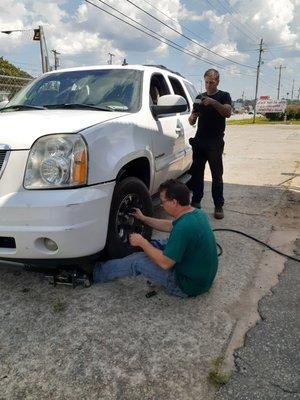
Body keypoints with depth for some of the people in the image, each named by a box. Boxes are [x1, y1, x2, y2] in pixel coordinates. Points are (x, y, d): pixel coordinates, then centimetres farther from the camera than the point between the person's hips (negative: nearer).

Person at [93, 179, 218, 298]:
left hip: (188, 285, -9)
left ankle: (97, 274, 20)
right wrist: (143, 218, 19)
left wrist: (142, 242, -13)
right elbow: (171, 226, 16)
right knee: (160, 244, 20)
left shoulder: (184, 227, -31)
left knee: (137, 260, -2)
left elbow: (165, 263, -25)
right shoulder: (197, 213, -1)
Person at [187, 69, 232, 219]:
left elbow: (228, 113, -14)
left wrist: (213, 102, -28)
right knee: (196, 173, 4)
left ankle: (218, 206, 1)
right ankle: (196, 201, 14)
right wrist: (192, 118, -8)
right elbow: (192, 121, 15)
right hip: (199, 141, 4)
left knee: (217, 175, -3)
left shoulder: (224, 96, 5)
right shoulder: (199, 97, 16)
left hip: (215, 143, -4)